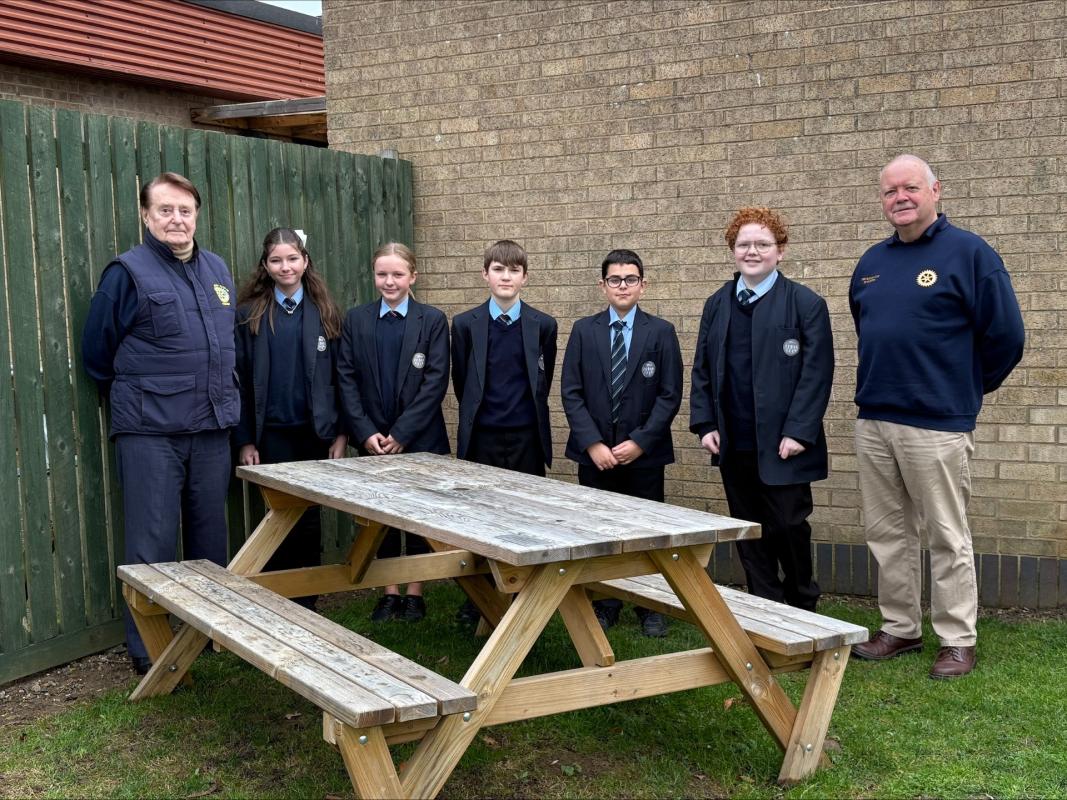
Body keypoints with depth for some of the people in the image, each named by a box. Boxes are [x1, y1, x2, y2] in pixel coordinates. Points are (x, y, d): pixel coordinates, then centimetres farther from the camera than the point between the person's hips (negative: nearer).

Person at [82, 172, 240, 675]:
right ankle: (148, 651, 8)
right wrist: (133, 400, 8)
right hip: (150, 434, -5)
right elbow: (97, 352, 0)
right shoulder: (128, 273, -6)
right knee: (153, 545, -2)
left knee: (210, 539, 13)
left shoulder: (218, 270, 12)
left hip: (212, 430, 5)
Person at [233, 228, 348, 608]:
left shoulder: (324, 312, 5)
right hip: (273, 434, -1)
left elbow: (339, 376, 4)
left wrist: (341, 432, -1)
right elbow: (241, 380, 0)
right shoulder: (250, 314, 1)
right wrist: (244, 440, -3)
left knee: (308, 520, 6)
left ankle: (307, 603, 17)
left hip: (316, 432, 1)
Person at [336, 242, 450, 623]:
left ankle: (415, 592, 15)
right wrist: (366, 433, -10)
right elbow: (347, 380, 1)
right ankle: (389, 592, 16)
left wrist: (401, 434, -14)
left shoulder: (433, 320, -3)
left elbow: (436, 382, -8)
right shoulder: (356, 320, 4)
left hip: (420, 439, -2)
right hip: (373, 439, 2)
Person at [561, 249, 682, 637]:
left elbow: (670, 395, -2)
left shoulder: (661, 331, 2)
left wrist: (640, 442, -10)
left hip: (644, 454, -1)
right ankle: (605, 605, 18)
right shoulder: (584, 330, 5)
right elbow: (571, 393, 2)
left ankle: (650, 608, 16)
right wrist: (593, 443, -8)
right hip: (595, 452, 1)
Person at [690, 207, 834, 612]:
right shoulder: (717, 305, 11)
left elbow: (817, 372, -8)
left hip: (781, 446, -4)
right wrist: (705, 424, 3)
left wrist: (798, 431, -14)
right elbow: (702, 369, 13)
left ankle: (802, 608, 24)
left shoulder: (805, 304, -4)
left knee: (788, 527, 1)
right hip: (734, 444, 5)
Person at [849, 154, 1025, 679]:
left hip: (937, 425, -6)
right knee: (886, 534, 12)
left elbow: (1006, 335, -7)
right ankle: (900, 628, 24)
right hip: (873, 421, 6)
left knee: (947, 538, 1)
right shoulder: (872, 262, 12)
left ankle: (958, 640, 12)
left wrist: (968, 389, 3)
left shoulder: (968, 253, -7)